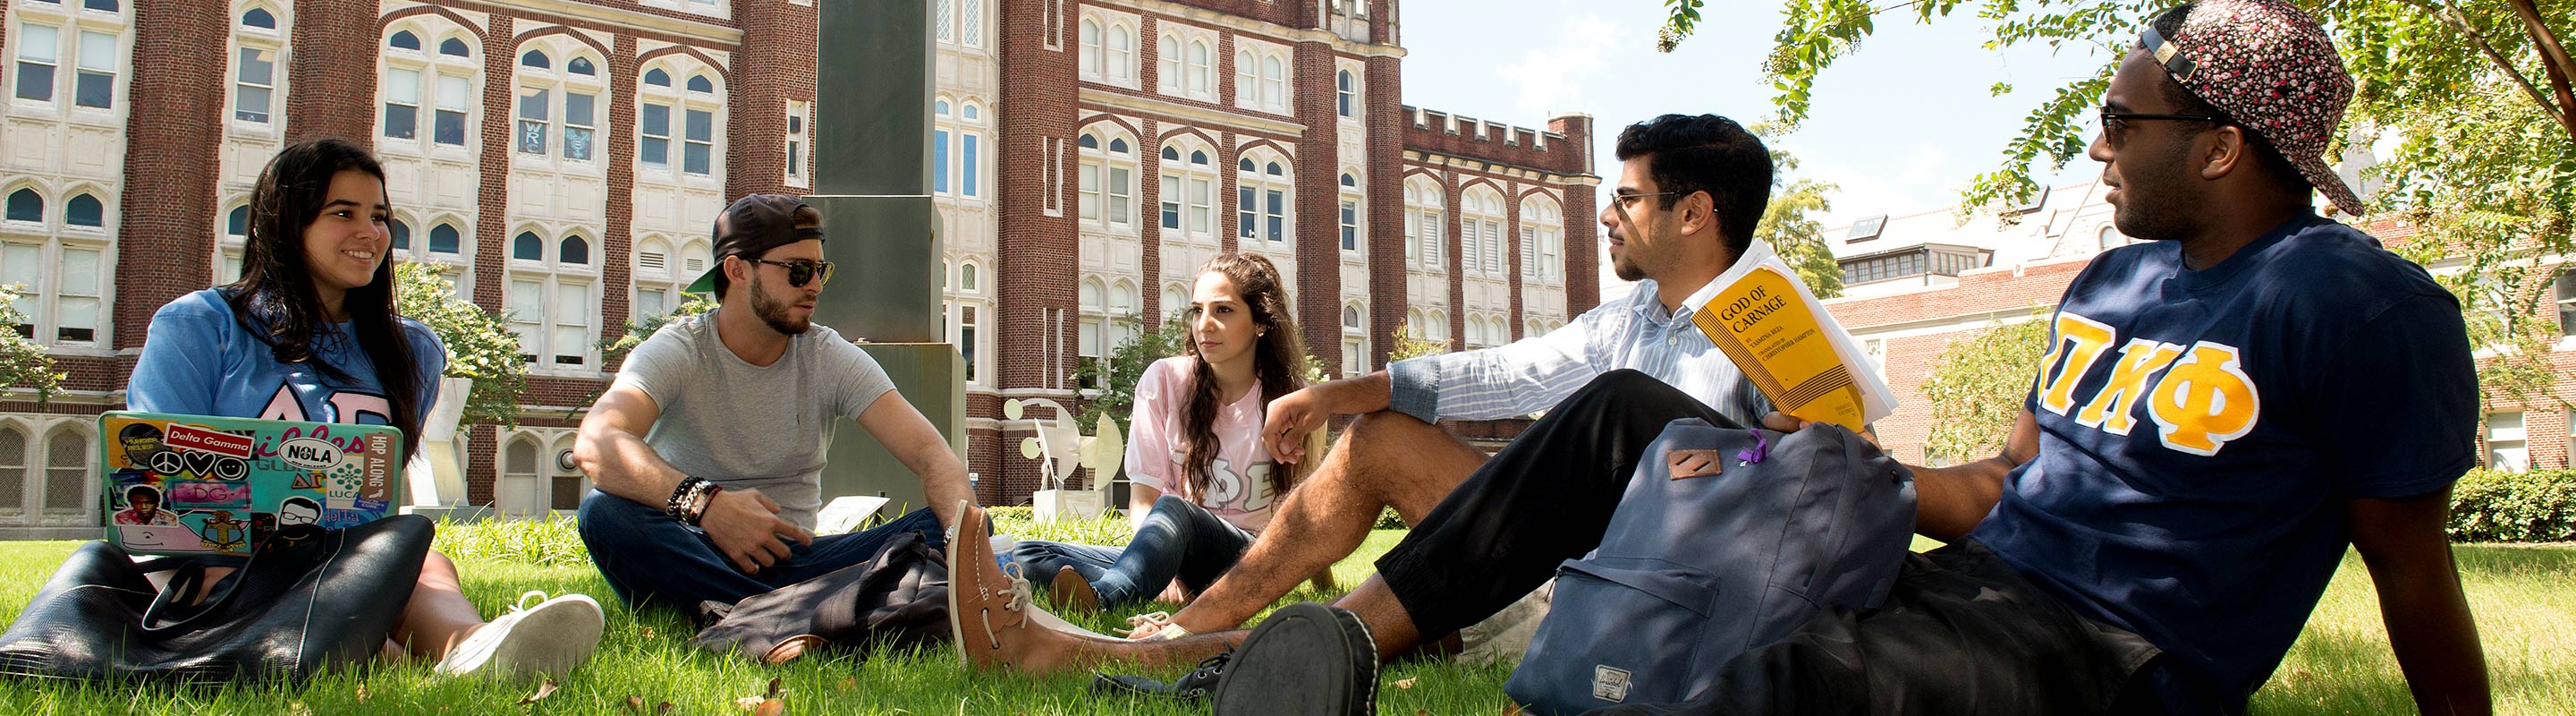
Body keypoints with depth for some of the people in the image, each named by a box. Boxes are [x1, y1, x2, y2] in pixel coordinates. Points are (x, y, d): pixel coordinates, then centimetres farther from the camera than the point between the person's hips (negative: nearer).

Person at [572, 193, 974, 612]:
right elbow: (595, 444, -25)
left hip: (793, 557, 2)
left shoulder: (832, 360, 3)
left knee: (938, 528, -20)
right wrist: (704, 502, -42)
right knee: (605, 511, -33)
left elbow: (930, 452, -9)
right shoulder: (677, 352, -5)